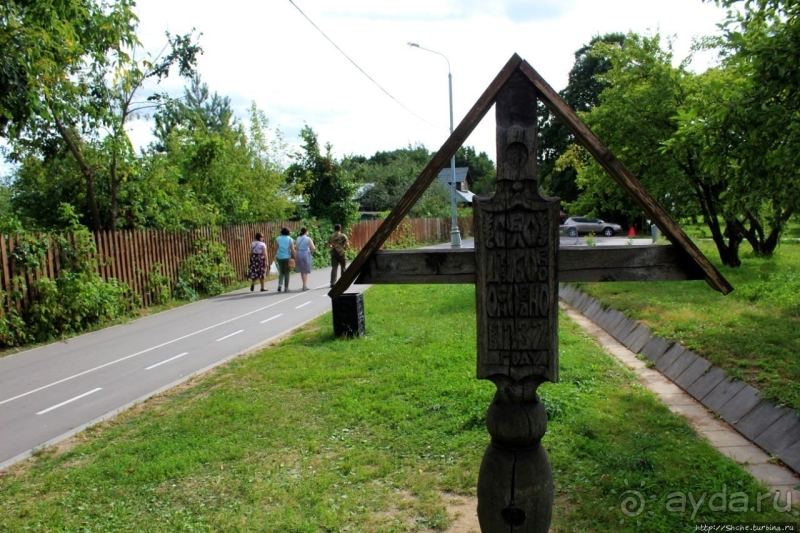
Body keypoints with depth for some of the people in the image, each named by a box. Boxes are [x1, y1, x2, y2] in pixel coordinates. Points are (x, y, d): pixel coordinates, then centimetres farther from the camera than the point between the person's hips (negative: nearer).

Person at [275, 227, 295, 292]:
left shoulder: (278, 239, 3)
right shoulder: (290, 239, -3)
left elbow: (276, 248, -1)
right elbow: (292, 249, -8)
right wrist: (294, 258, -3)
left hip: (279, 257, 2)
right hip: (287, 257, -2)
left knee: (281, 272, 16)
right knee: (286, 273, 4)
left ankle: (279, 284, -3)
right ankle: (286, 288, 5)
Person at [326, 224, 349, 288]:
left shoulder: (331, 237, 5)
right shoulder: (343, 236, -4)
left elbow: (328, 246, 8)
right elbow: (347, 245, -12)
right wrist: (344, 248, 8)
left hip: (334, 253, 2)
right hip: (341, 253, -2)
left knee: (334, 268, 2)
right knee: (343, 267, 9)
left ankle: (332, 282, -6)